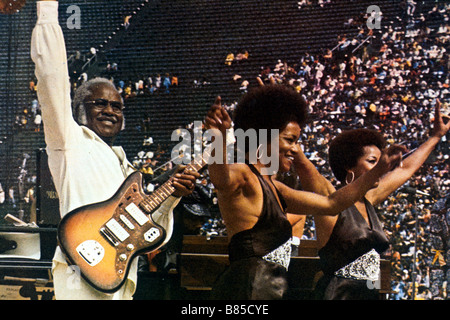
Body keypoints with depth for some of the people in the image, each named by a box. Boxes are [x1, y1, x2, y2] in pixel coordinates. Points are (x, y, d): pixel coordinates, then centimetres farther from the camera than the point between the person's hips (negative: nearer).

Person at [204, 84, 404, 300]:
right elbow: (222, 180, -33)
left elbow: (331, 204, 29)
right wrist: (220, 139, -53)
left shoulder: (273, 188, 22)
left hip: (268, 292, 10)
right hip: (246, 291, -10)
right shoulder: (241, 175, -7)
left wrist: (378, 171, 28)